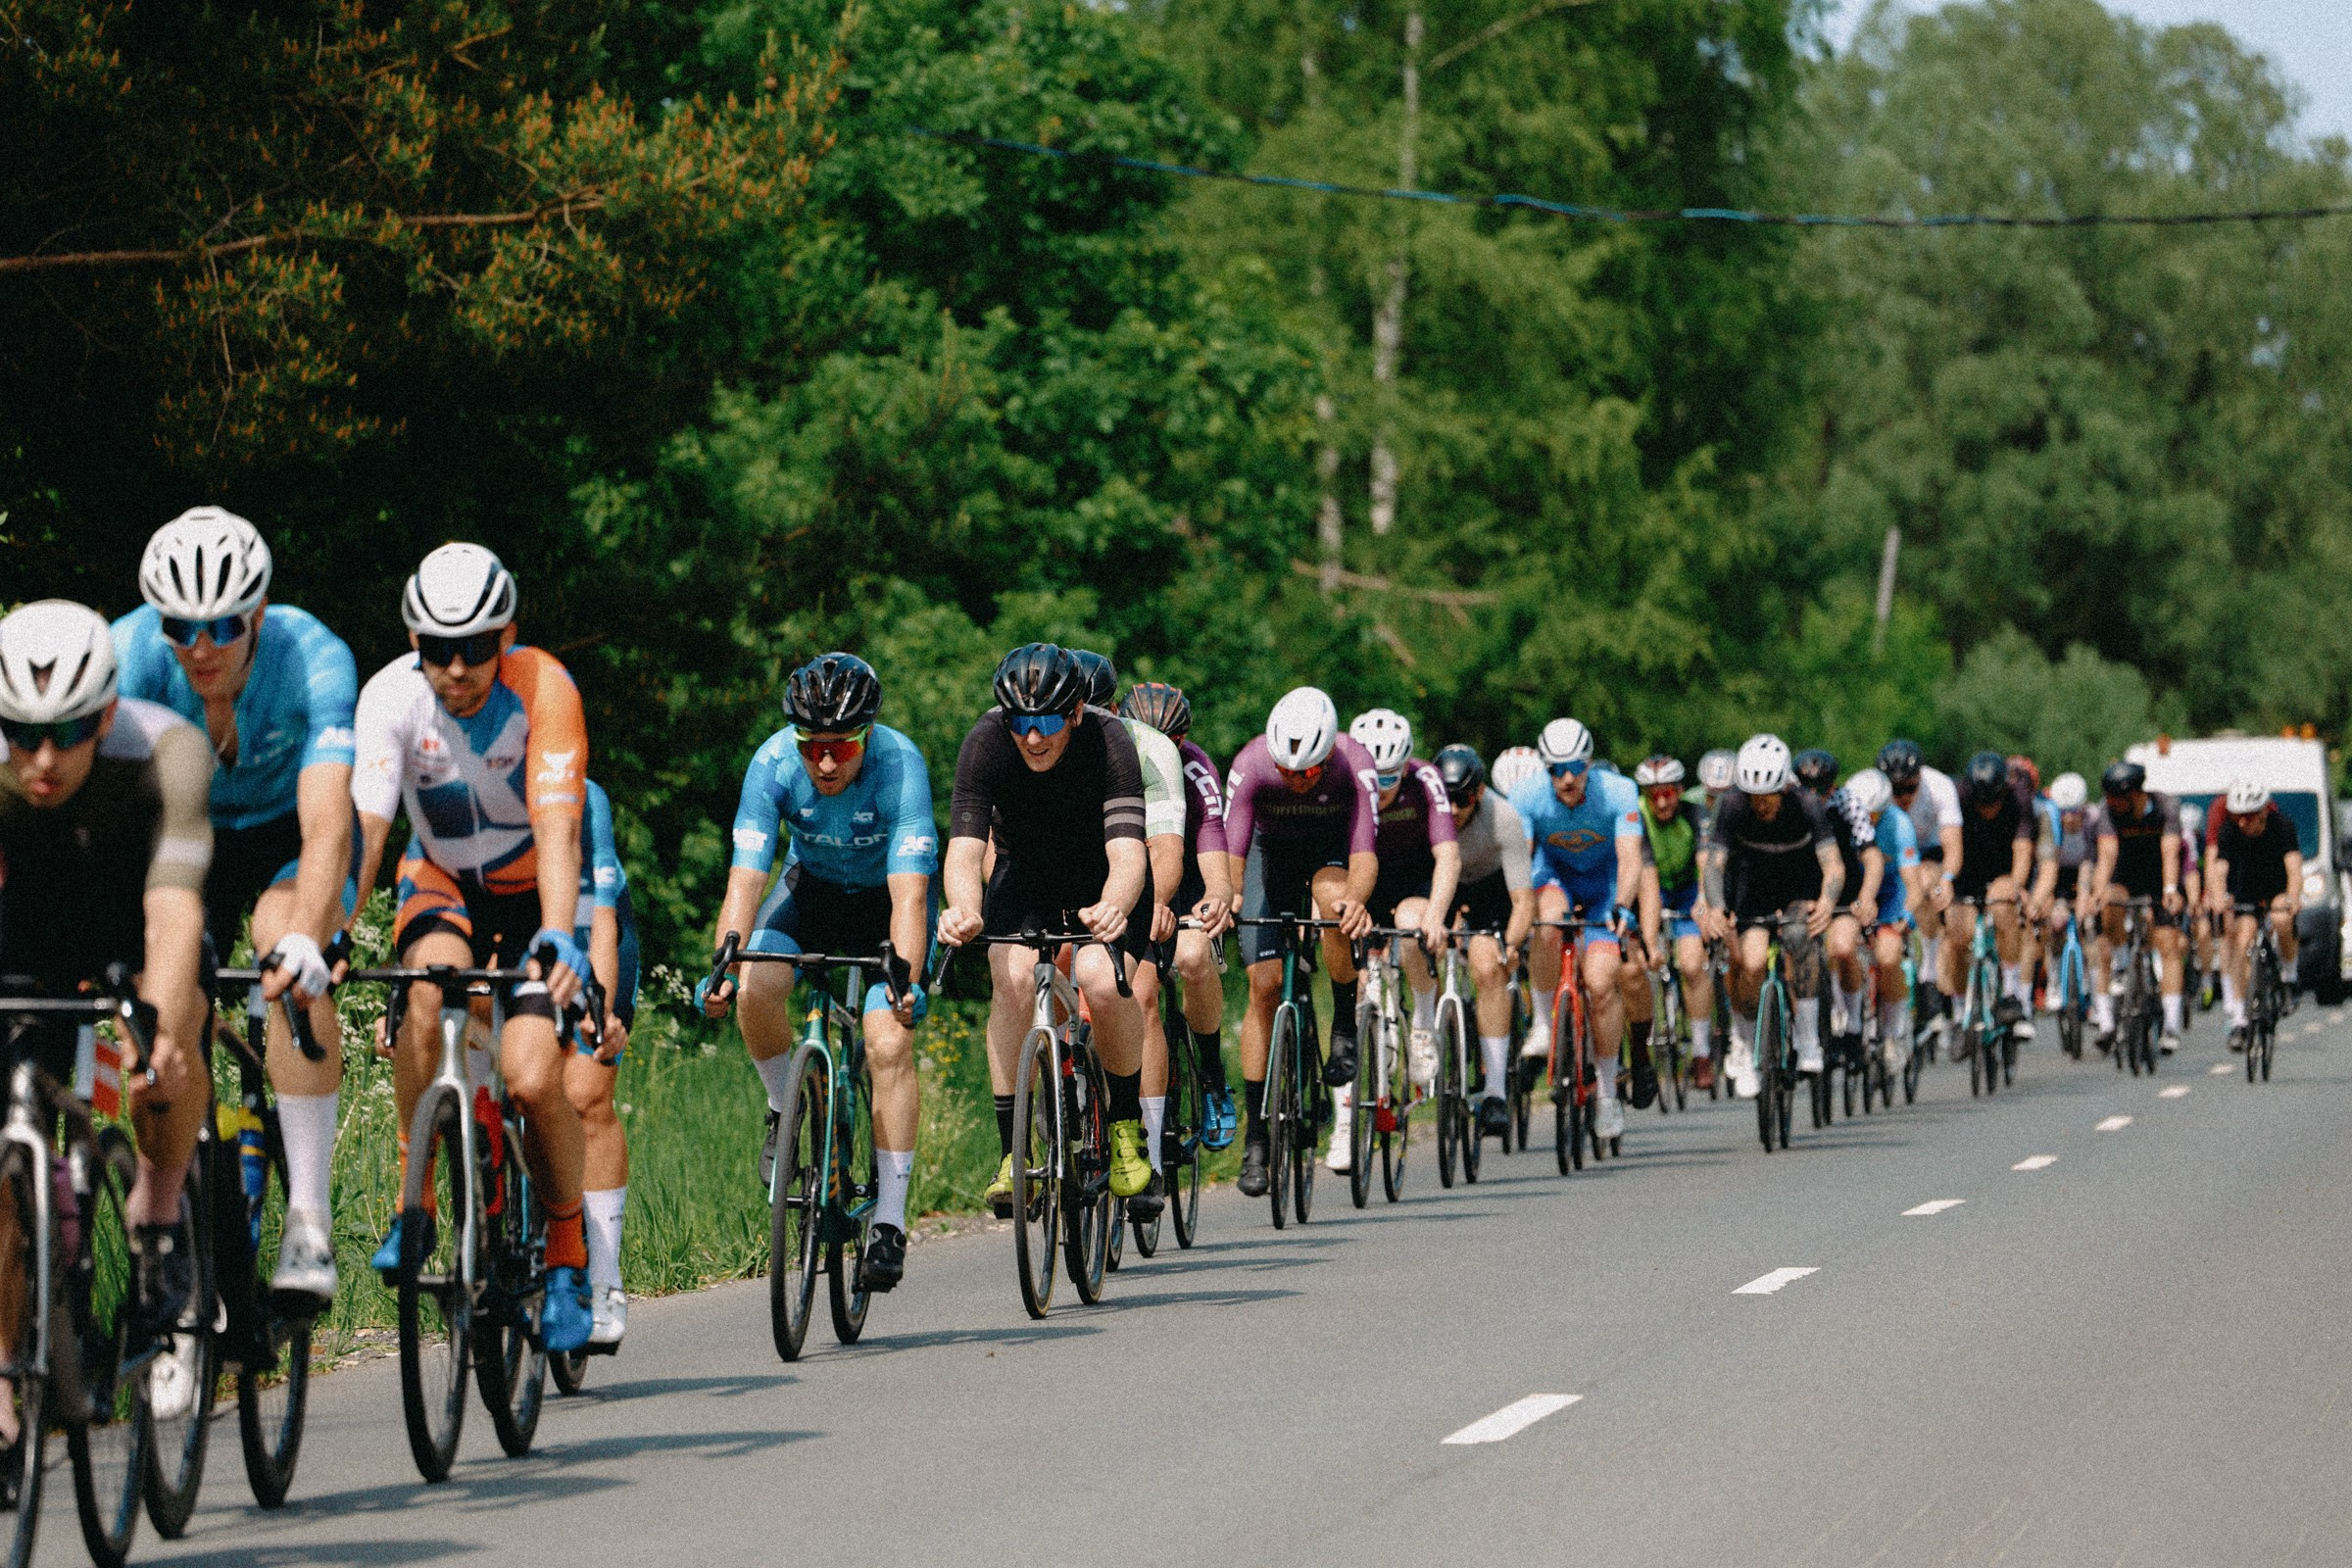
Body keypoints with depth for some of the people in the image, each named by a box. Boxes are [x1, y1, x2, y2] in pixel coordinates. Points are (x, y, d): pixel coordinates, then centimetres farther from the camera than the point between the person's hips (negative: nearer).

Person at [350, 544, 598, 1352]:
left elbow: (557, 829, -35)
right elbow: (363, 825, -29)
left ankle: (567, 1251, 5)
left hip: (532, 890, -1)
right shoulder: (390, 696, -22)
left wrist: (557, 938, -50)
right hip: (442, 882, 1)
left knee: (532, 1079, -20)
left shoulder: (544, 689, -27)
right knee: (429, 988, -33)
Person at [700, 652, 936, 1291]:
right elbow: (745, 879, -30)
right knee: (755, 991, -26)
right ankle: (787, 1110, 4)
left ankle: (889, 1224, -12)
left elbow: (909, 894, -39)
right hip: (812, 888, 2)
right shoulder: (773, 763, -27)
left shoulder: (899, 766, -33)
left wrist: (906, 984, -54)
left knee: (889, 1043, -20)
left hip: (884, 898, -2)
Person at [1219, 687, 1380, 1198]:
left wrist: (1356, 900, -59)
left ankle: (1345, 1026, -13)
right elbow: (1232, 853, -34)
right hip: (1272, 852, 1)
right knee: (1265, 985, -9)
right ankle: (1255, 1140, -3)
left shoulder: (1355, 766, -33)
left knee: (1335, 899, -37)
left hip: (1330, 849, -1)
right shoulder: (1251, 766, -32)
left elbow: (1364, 853, -38)